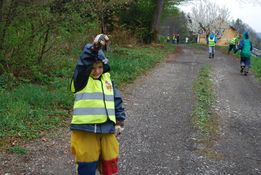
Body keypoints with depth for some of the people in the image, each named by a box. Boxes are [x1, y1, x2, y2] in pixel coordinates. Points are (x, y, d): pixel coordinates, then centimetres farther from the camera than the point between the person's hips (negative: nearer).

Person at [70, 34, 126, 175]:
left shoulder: (107, 79, 10)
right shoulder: (81, 79, -6)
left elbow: (116, 101, 17)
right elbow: (83, 63, -27)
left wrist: (119, 121, 12)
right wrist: (94, 48, -43)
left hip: (107, 130, 5)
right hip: (85, 130, -5)